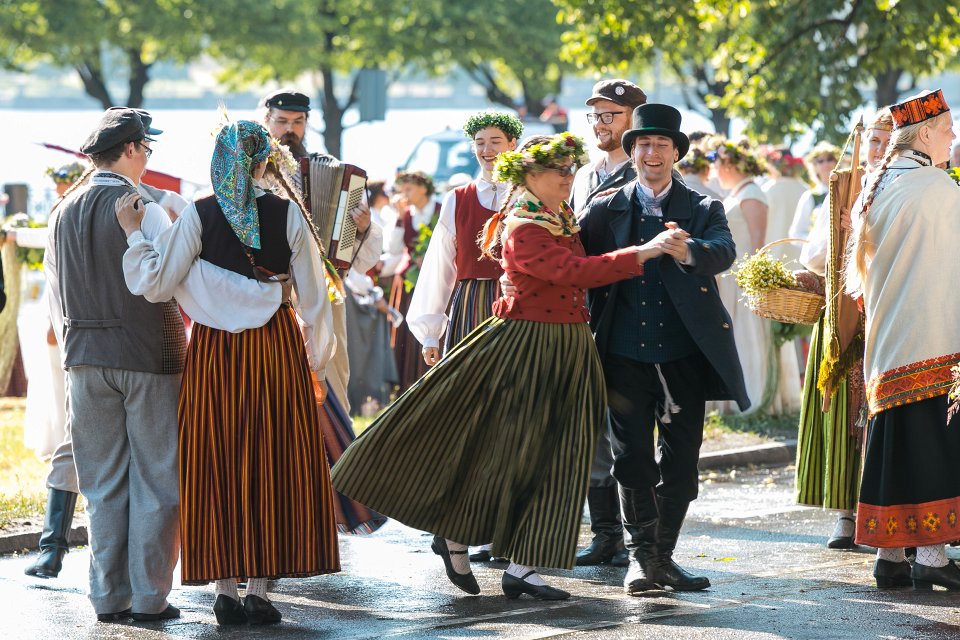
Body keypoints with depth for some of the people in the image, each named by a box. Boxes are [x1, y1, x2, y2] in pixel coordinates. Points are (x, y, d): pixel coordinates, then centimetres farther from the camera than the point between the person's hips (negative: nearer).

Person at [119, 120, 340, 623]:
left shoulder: (199, 215, -5)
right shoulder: (289, 213, -3)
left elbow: (155, 283, -8)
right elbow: (312, 294, 0)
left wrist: (133, 232, 6)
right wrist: (318, 359, 11)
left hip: (214, 352, 0)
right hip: (276, 347, 0)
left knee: (217, 464, 7)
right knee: (270, 463, 6)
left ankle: (226, 589, 6)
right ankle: (259, 587, 5)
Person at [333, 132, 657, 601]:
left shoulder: (563, 219, 10)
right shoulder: (523, 229, -17)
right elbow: (575, 272, -28)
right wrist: (643, 253, -31)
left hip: (566, 350, 8)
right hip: (524, 347, -8)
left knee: (553, 461, 4)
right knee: (504, 451, -1)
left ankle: (521, 567, 6)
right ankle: (453, 539, 20)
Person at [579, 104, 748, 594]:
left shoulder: (703, 210, 5)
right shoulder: (606, 209, 8)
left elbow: (724, 252, -16)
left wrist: (687, 251, -37)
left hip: (684, 356, 0)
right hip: (627, 355, 0)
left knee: (680, 463, 4)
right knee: (633, 460, -2)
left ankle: (663, 556, 15)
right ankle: (642, 556, 7)